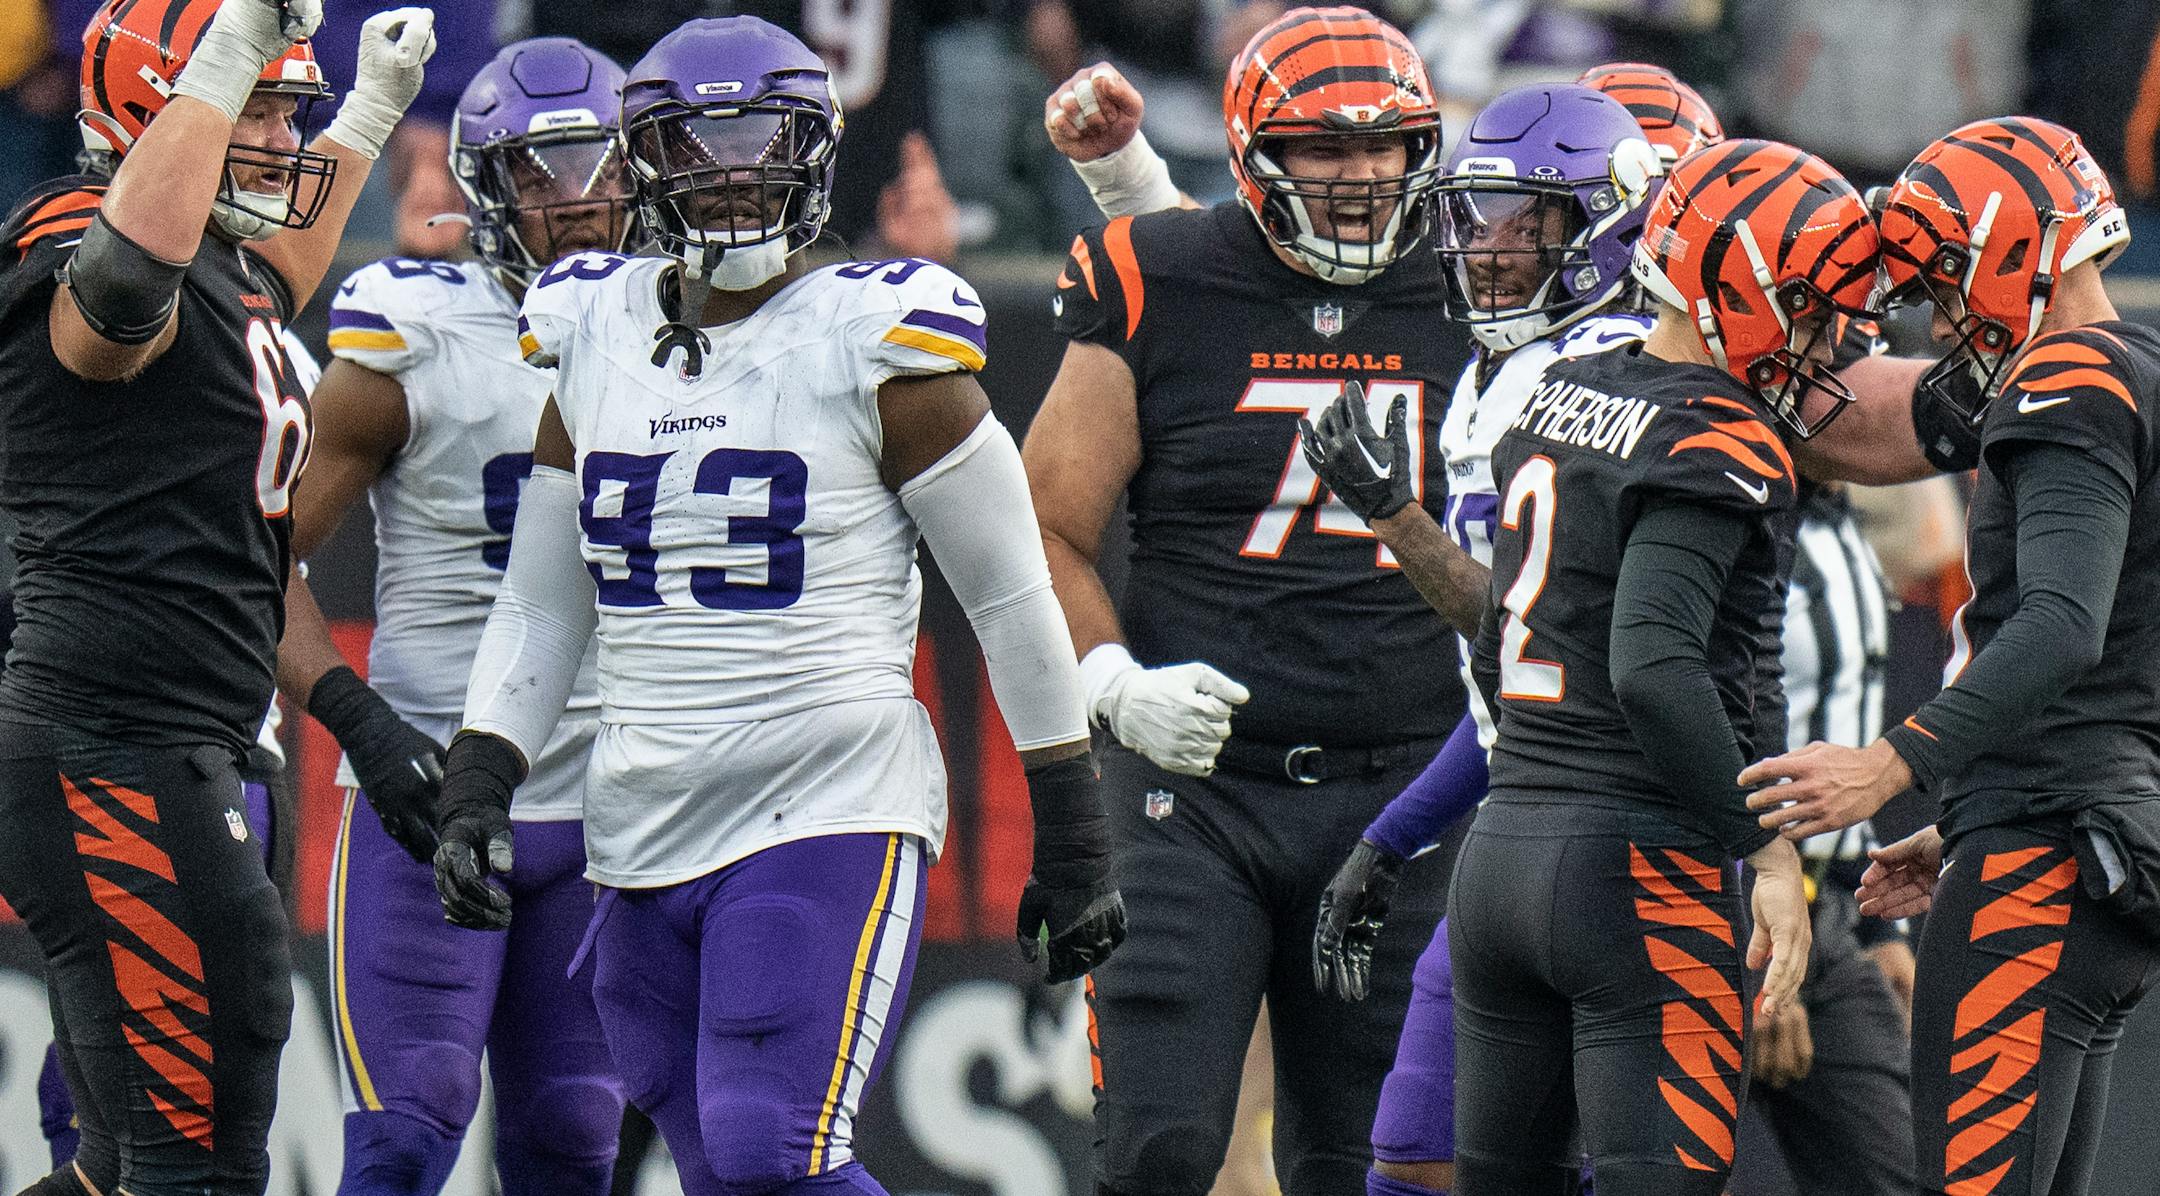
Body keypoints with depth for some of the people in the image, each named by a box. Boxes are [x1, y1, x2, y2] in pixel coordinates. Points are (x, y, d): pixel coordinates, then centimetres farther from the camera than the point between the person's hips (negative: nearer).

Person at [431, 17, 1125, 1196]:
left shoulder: (873, 344, -4)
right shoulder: (597, 339, 11)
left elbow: (1012, 599, 0)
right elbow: (539, 604, 18)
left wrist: (1071, 836, 1)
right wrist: (476, 786, 6)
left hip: (828, 819, -6)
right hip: (643, 833, 6)